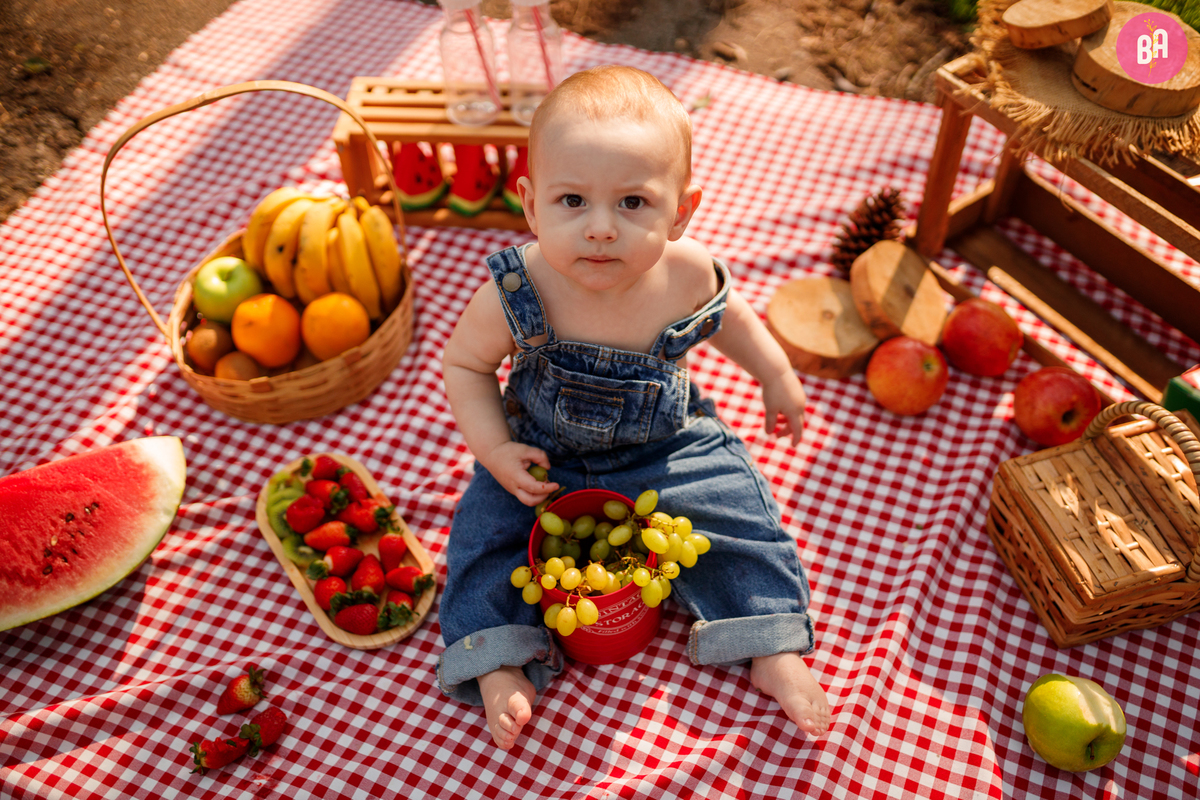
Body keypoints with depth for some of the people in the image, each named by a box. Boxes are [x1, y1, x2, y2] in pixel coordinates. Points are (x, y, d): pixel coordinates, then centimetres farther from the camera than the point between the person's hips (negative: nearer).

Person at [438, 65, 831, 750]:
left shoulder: (689, 273, -23)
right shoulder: (516, 294, -30)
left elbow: (730, 316, 2)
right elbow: (466, 365, -11)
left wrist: (778, 376, 13)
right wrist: (495, 452, -21)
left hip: (665, 448, 1)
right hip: (544, 455, 0)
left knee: (737, 515, -8)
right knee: (489, 530, -13)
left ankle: (775, 648, 9)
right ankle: (500, 661, 3)